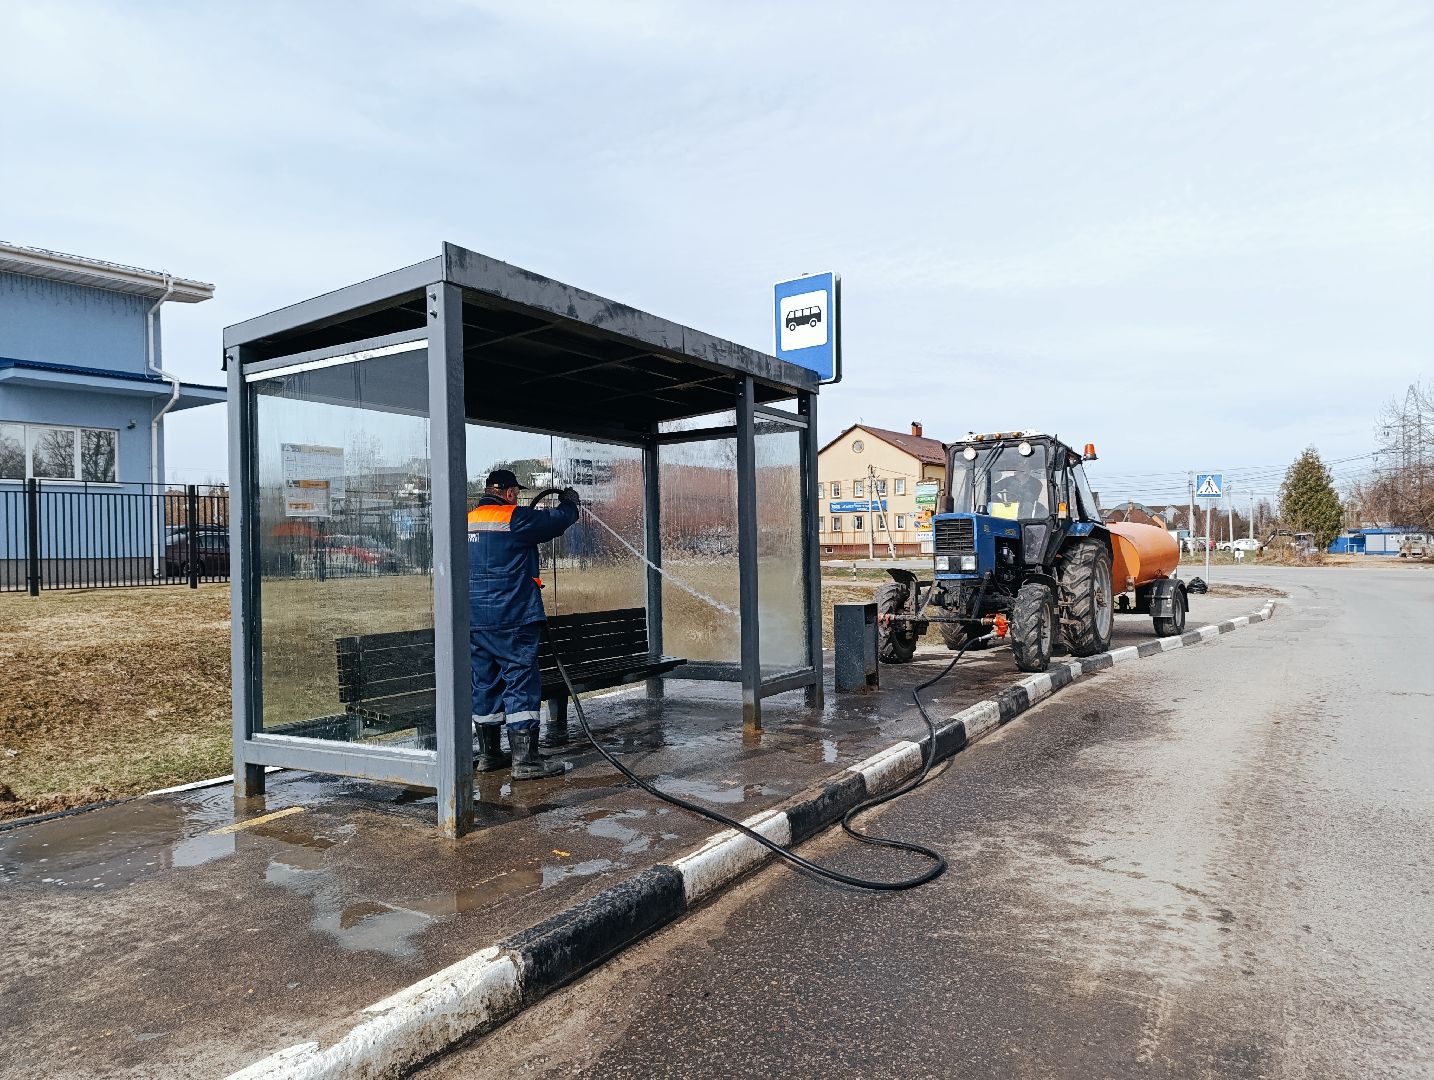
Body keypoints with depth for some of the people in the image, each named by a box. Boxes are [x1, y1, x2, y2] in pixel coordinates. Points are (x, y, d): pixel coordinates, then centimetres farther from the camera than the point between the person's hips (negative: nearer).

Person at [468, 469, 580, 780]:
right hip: (512, 618, -7)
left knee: (485, 683, 14)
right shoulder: (514, 518, -11)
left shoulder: (468, 521, 10)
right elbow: (558, 520, -5)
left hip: (477, 620, 8)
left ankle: (488, 754, 25)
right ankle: (525, 760, -5)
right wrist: (569, 502, 16)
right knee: (521, 682, -4)